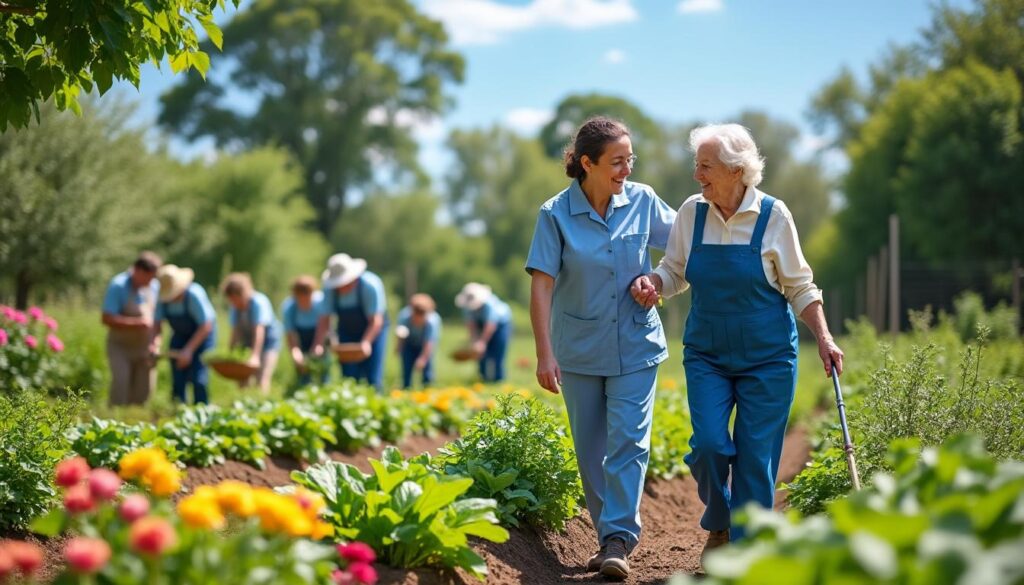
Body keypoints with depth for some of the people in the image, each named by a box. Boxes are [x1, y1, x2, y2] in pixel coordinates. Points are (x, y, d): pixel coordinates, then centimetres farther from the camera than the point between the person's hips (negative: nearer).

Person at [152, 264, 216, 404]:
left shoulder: (194, 294, -30)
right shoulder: (163, 297, -16)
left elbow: (206, 326, -27)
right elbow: (157, 323, -10)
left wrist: (189, 350, -31)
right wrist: (155, 342, -30)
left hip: (202, 334, -5)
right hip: (180, 334, 5)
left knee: (198, 378, -16)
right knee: (178, 379, -3)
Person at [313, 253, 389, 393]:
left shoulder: (370, 285, -28)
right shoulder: (330, 289, -18)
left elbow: (376, 321, -28)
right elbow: (324, 319, -18)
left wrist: (366, 342, -42)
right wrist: (318, 345, -32)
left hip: (373, 331, -3)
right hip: (348, 332, 3)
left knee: (374, 379, -11)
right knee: (349, 378, -6)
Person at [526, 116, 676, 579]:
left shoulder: (643, 202, -6)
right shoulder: (556, 214, -11)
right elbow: (541, 284, -13)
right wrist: (544, 354, -18)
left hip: (635, 345, 0)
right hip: (580, 349, 0)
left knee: (628, 440, -9)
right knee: (590, 448, 8)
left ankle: (620, 540, -7)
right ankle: (608, 536, 22)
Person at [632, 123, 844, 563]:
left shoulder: (773, 216, -8)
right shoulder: (691, 213, -2)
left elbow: (800, 287, 0)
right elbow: (674, 271, 10)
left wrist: (824, 339, -9)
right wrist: (650, 283, -11)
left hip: (767, 357, -2)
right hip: (706, 354, 2)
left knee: (756, 455, -1)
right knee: (709, 443, -11)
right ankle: (718, 524, 18)